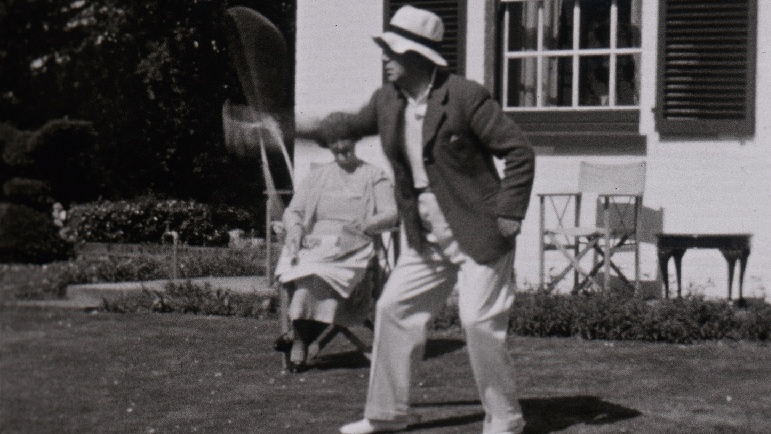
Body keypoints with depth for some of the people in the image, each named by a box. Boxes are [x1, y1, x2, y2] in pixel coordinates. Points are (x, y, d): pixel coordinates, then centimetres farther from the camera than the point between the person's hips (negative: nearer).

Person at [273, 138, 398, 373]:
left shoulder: (374, 175, 16)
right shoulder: (317, 175, 24)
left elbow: (391, 213, 4)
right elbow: (292, 211, 18)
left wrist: (366, 224, -17)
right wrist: (295, 229, -6)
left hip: (353, 247, -2)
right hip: (315, 243, 2)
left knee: (319, 268, -35)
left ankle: (299, 337, -27)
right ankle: (301, 338, -29)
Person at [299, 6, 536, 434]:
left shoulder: (466, 96, -16)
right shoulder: (386, 101, 4)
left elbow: (519, 152, -13)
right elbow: (351, 125, 26)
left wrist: (508, 215, -15)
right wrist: (301, 127, 16)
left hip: (478, 232, -7)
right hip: (425, 236, 7)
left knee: (479, 321, -11)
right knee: (393, 309, 8)